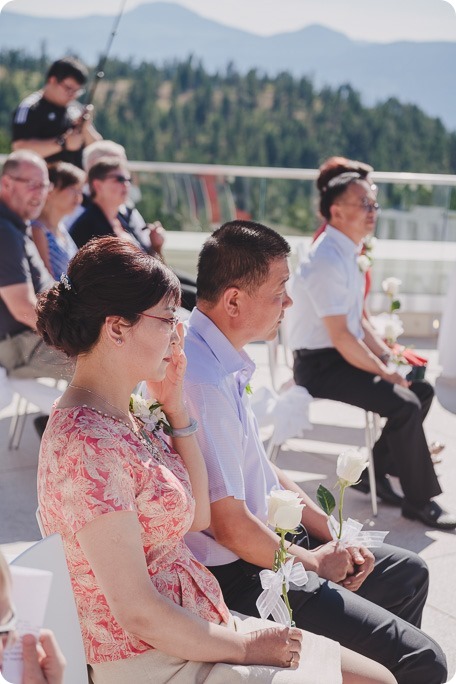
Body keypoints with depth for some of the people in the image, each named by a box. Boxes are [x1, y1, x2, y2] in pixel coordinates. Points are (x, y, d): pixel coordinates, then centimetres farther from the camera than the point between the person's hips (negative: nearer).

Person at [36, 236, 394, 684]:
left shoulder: (124, 415, 6)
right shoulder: (88, 442, -24)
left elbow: (197, 516, 11)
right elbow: (138, 613, -23)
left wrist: (175, 406, 3)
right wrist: (245, 646, -10)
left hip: (198, 623, 9)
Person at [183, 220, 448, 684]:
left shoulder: (224, 361, 4)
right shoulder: (205, 384, -27)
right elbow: (230, 527, -25)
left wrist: (331, 533, 7)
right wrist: (313, 561, -8)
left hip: (266, 540, 10)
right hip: (237, 575, -10)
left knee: (408, 572, 24)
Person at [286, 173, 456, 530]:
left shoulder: (349, 253, 9)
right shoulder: (326, 260, -22)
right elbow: (340, 337, -24)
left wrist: (388, 356, 4)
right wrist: (384, 371, -15)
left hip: (345, 356, 10)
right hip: (320, 366, -10)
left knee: (422, 390, 4)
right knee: (405, 404, -21)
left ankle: (376, 471, 13)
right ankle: (419, 501, -6)